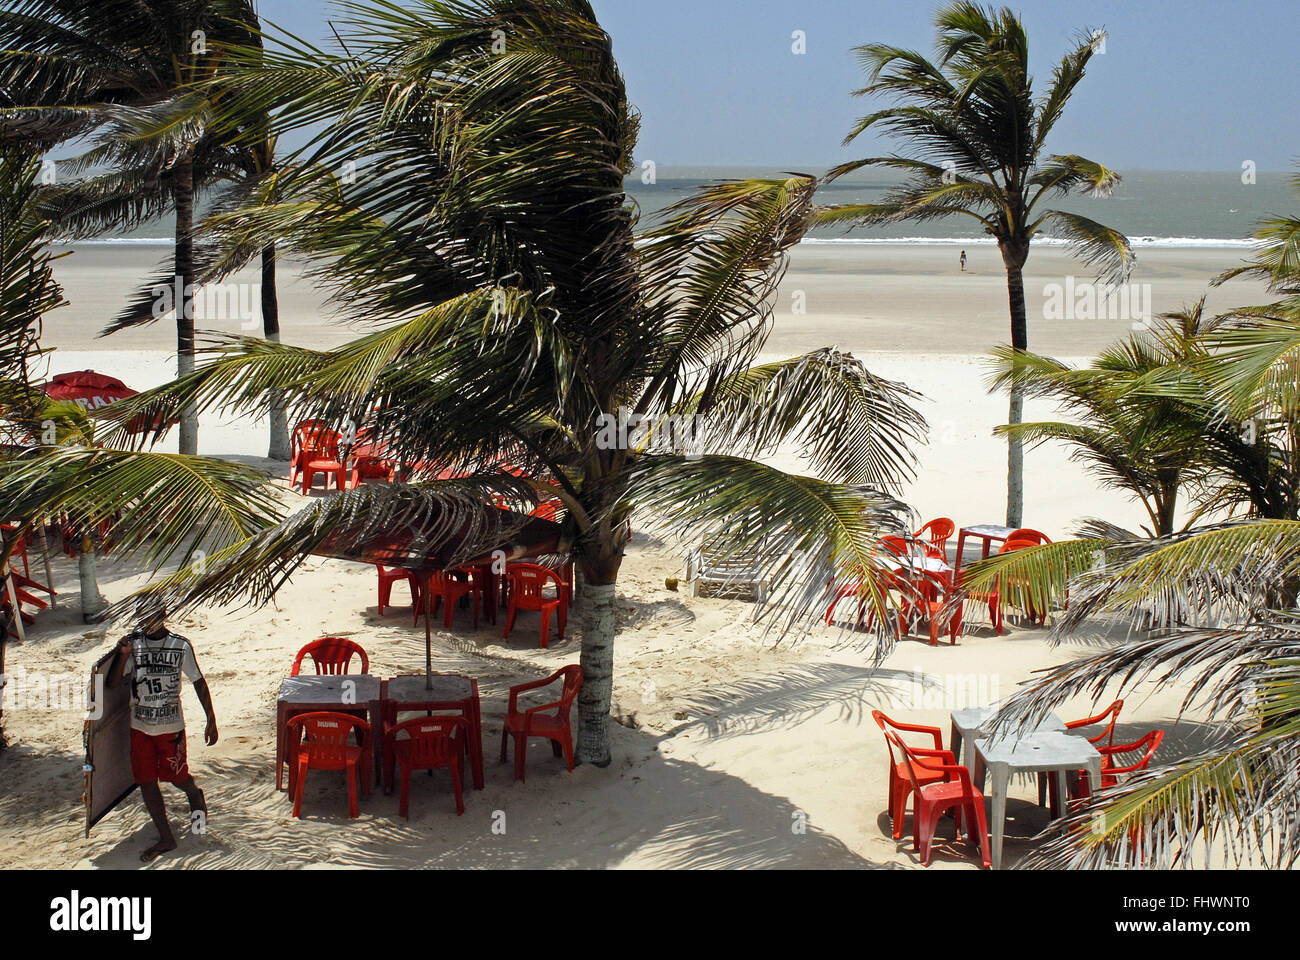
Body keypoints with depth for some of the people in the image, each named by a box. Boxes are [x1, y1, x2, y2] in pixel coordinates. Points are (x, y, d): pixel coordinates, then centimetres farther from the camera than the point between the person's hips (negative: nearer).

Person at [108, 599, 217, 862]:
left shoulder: (180, 646, -7)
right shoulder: (133, 644, -3)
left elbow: (198, 682, 0)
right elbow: (113, 683, -4)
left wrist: (211, 720, -2)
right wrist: (124, 656, -21)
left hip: (171, 726, -2)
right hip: (140, 727, 3)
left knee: (175, 776, 4)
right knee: (146, 781, 4)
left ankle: (196, 796, 42)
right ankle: (166, 838, 17)